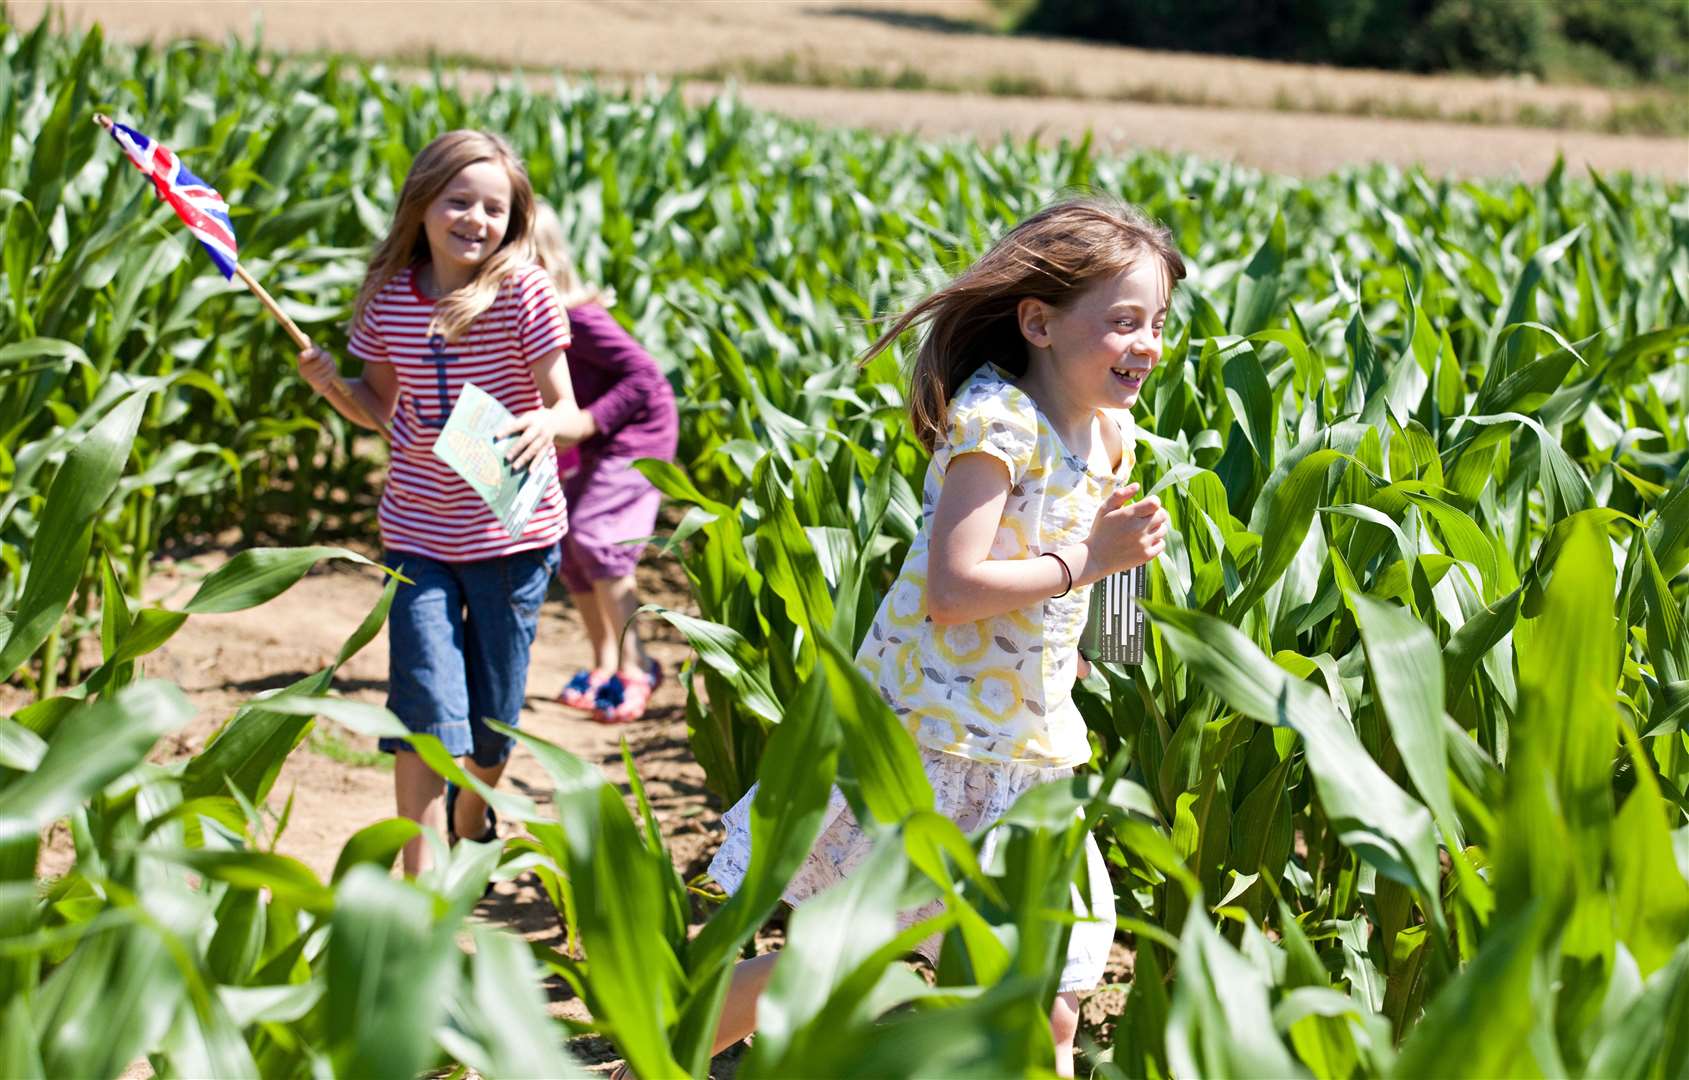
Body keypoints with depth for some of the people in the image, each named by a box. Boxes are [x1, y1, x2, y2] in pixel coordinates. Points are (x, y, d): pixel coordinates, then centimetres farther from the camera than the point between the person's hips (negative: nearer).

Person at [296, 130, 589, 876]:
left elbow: (568, 410, -11)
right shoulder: (390, 295, -3)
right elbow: (381, 407, 10)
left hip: (511, 534, -1)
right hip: (419, 535, 1)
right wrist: (330, 384, -9)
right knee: (426, 707, -9)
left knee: (493, 718, 12)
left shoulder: (524, 292, -12)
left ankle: (472, 822, 43)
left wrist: (545, 424, -33)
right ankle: (420, 880, -2)